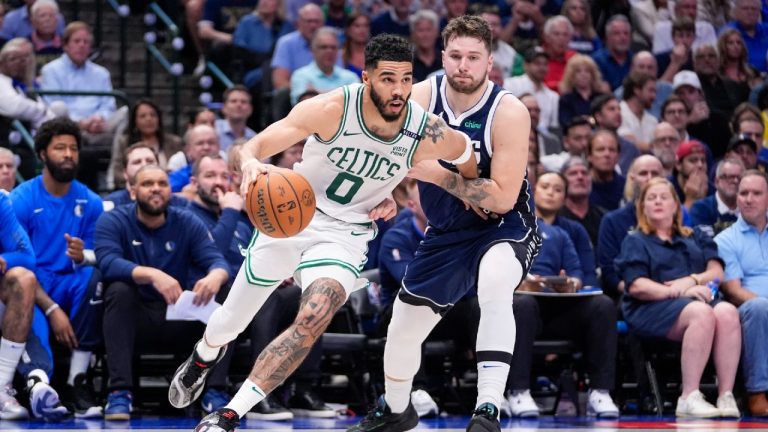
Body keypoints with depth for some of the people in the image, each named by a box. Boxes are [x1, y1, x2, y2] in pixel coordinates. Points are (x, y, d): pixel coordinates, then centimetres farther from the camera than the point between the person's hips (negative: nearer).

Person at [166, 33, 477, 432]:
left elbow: (464, 149, 3)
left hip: (345, 233, 0)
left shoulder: (427, 134, -20)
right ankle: (204, 356, 53)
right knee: (229, 322, 14)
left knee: (312, 320, -27)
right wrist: (250, 164, -47)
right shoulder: (331, 109, -25)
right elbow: (254, 146, -24)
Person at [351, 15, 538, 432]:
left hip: (505, 227, -5)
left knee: (494, 287, -39)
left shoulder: (508, 113, -24)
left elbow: (502, 198, -28)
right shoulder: (420, 97, -13)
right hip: (447, 232, 5)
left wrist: (438, 175, -30)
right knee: (403, 330, 14)